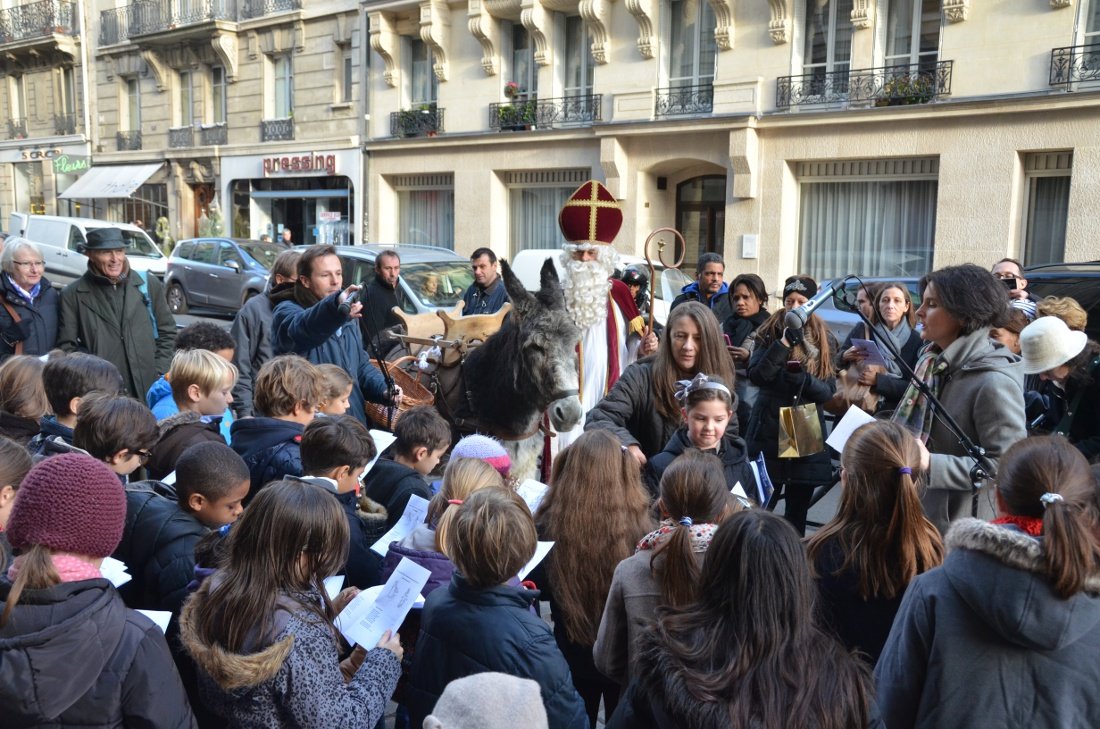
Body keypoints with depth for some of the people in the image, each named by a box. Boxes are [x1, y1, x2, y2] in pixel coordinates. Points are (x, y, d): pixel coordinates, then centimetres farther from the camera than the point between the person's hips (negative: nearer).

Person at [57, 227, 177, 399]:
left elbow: (167, 332, 12)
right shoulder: (73, 295, 2)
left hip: (148, 391, 2)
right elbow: (67, 346, 5)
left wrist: (159, 375, 3)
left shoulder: (149, 284, 7)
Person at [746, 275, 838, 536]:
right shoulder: (769, 335, 3)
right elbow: (756, 376, -12)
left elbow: (828, 391, 0)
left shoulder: (825, 341, 6)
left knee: (797, 509, 8)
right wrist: (784, 343, -18)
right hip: (769, 430, -1)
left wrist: (803, 379, -18)